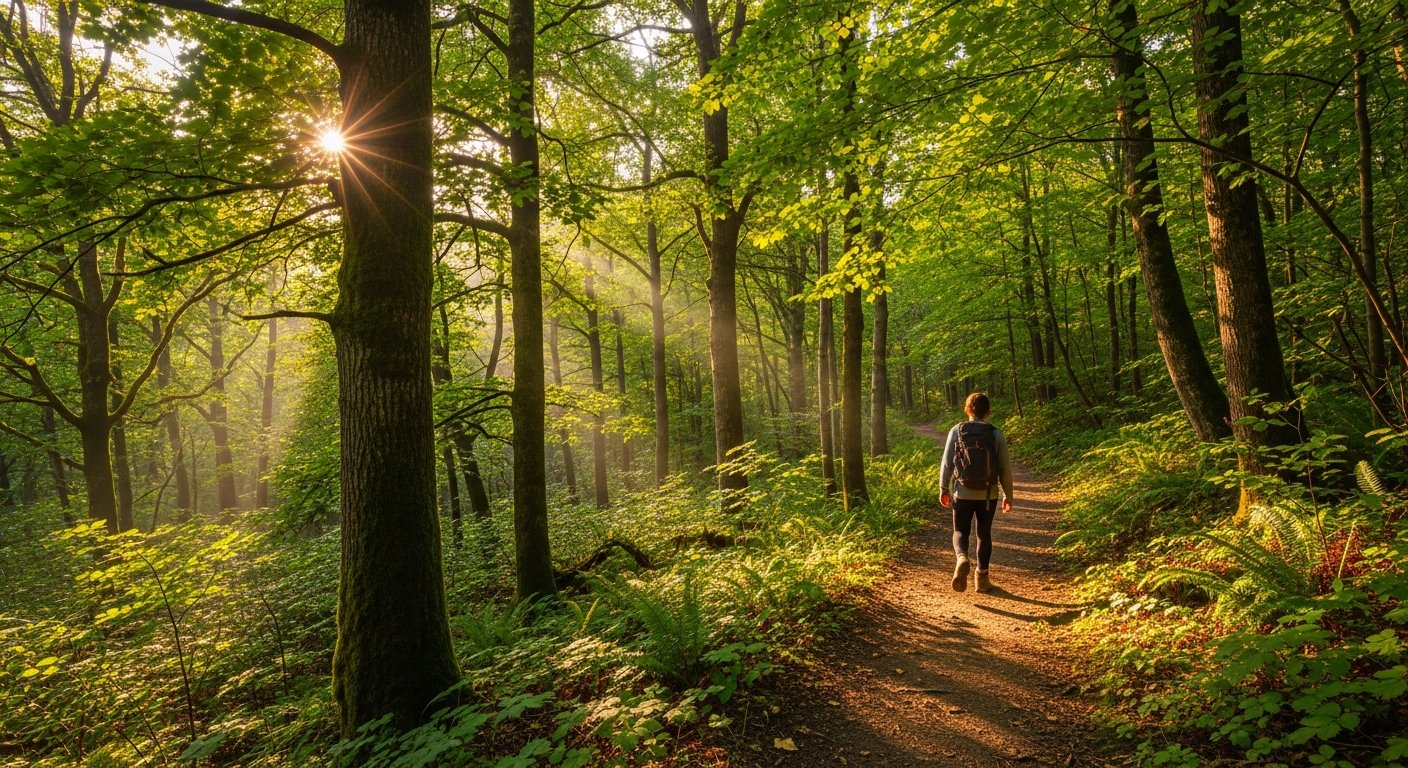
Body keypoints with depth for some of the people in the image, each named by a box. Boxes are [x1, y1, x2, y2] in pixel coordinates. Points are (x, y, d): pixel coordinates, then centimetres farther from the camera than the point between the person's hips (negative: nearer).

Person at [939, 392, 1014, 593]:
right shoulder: (996, 434, -5)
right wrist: (1008, 495, 9)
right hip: (988, 494, 1)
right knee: (984, 534, 16)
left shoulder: (957, 431, -5)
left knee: (961, 531, 11)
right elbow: (1005, 467, -2)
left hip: (963, 493, -1)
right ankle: (982, 577, 22)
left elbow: (947, 462, -3)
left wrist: (944, 489, 9)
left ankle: (962, 558, -19)